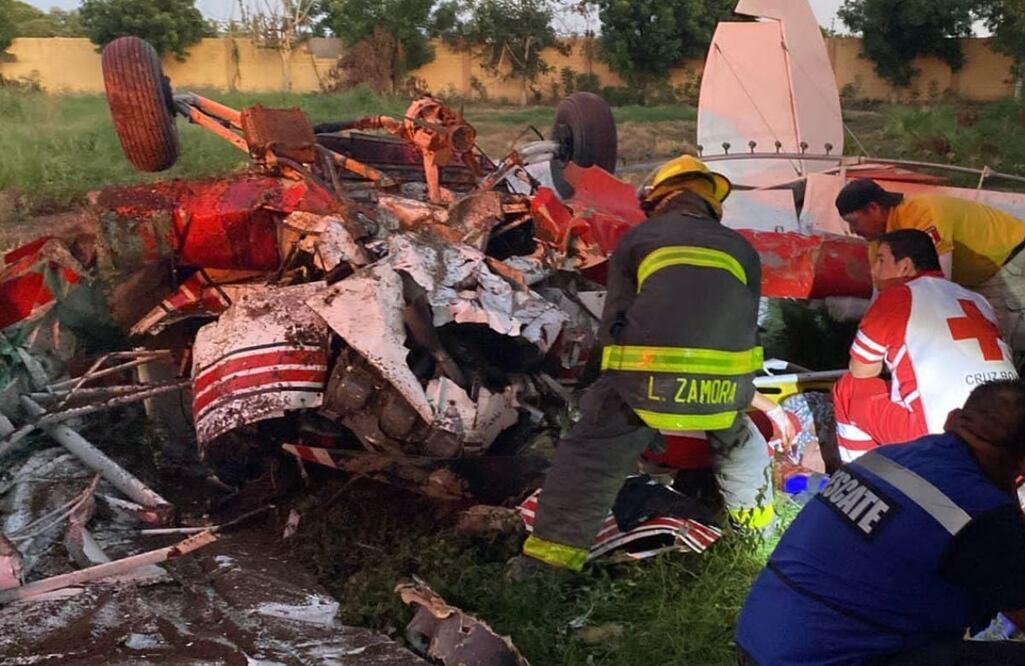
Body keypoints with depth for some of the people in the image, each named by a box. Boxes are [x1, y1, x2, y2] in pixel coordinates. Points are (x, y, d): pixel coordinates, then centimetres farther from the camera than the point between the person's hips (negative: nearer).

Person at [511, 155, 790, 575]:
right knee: (739, 441, 34)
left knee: (590, 459, 9)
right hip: (723, 386, 3)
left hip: (645, 381, -3)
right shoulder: (742, 250, 20)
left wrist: (625, 380, 22)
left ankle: (549, 555, 5)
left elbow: (614, 321, 9)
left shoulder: (637, 239, 11)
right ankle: (754, 514, 46)